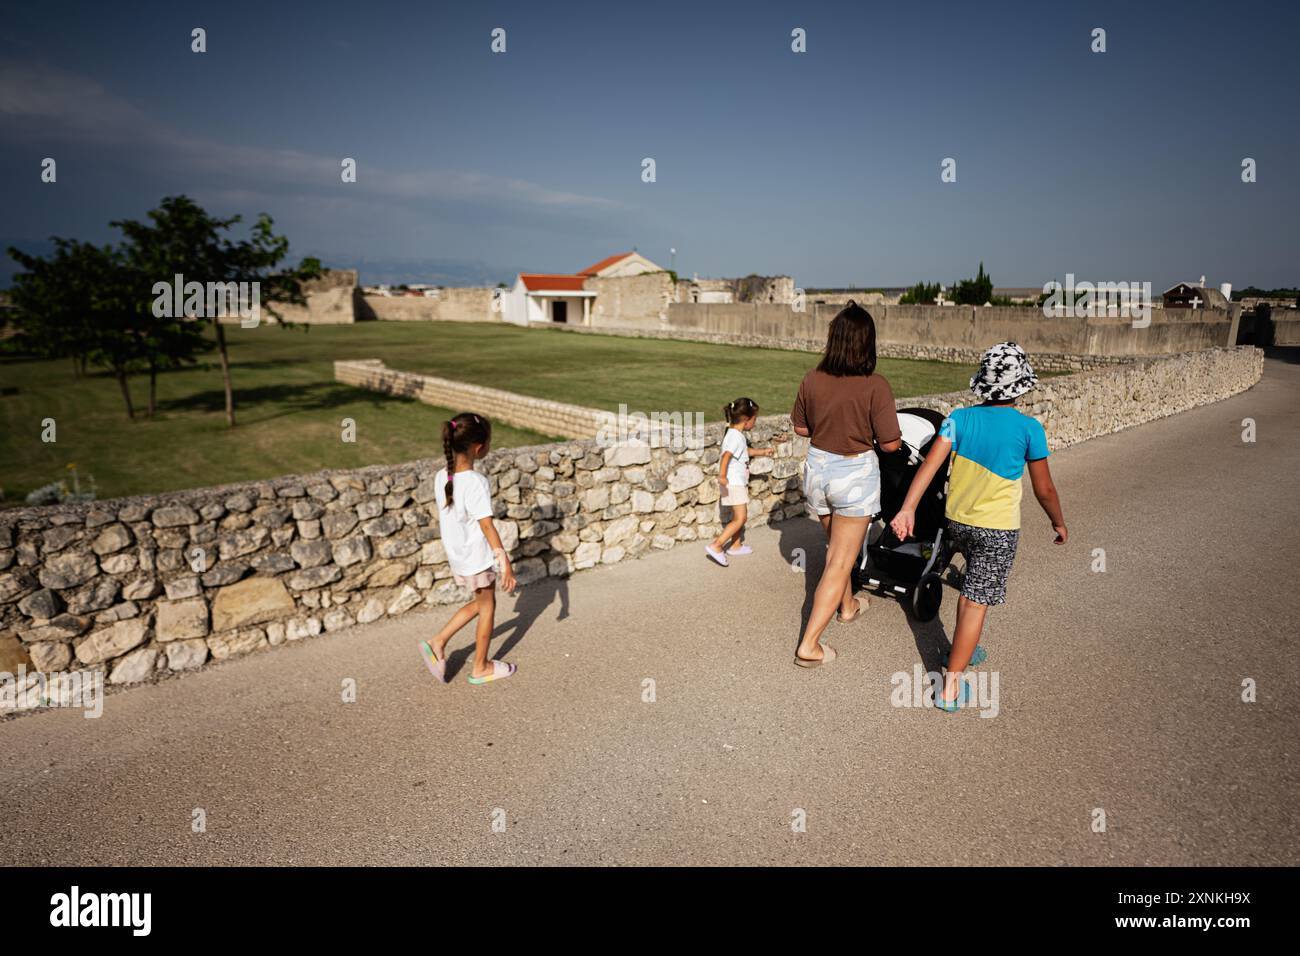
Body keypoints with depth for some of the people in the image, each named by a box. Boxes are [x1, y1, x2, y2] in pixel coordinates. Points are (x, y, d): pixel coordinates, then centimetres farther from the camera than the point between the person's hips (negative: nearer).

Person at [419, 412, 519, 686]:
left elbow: (442, 518, 7)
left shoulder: (442, 477, -3)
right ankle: (481, 668, 26)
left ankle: (438, 643, 20)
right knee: (487, 606, 13)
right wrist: (505, 563, -18)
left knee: (479, 603, 24)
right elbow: (487, 526, -24)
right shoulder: (476, 482, -25)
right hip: (478, 558, -7)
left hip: (456, 555, 7)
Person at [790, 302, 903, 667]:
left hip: (818, 467, 5)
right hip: (855, 474, -5)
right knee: (839, 562, 4)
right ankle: (809, 645, 5)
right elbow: (890, 444, -14)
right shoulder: (875, 386, -19)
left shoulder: (812, 380, -7)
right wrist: (865, 433, 6)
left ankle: (847, 605, 50)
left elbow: (800, 427, 5)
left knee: (837, 545, 28)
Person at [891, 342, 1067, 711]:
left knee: (972, 587, 27)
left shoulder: (960, 418, -3)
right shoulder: (1029, 428, -11)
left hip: (957, 522, 4)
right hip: (997, 529, -4)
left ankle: (962, 650, 41)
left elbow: (930, 463, -13)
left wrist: (908, 508, -13)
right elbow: (1044, 490, -5)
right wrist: (1059, 523, 12)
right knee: (976, 603, 1)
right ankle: (951, 687, 5)